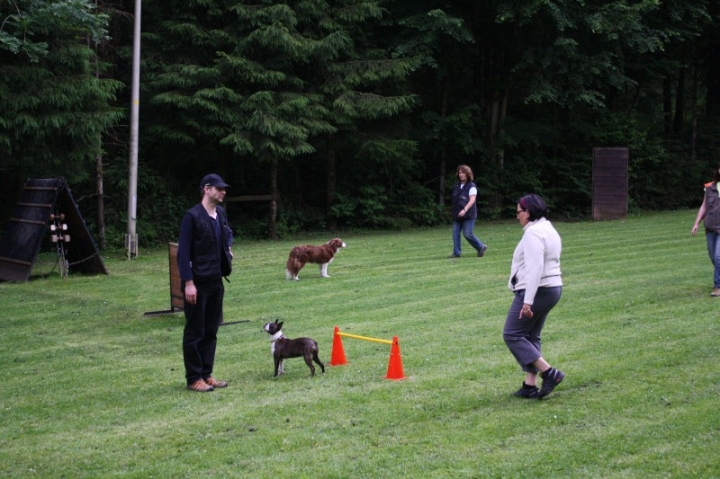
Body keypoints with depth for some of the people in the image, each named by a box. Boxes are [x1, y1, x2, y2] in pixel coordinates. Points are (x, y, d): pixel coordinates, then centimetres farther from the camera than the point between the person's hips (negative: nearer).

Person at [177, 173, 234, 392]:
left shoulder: (221, 214, 8)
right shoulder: (192, 216, -14)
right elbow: (183, 253, -15)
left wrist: (228, 247, 10)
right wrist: (188, 283, -19)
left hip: (216, 282, 8)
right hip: (197, 283, -8)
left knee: (211, 331, 12)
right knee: (194, 332, 1)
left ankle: (206, 374, 21)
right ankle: (194, 378, 7)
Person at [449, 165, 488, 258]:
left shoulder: (471, 186, -8)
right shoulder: (457, 186, 12)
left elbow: (472, 200, -18)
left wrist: (464, 210, -31)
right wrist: (454, 213, 19)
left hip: (468, 215, -7)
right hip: (457, 215, 7)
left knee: (468, 234, -8)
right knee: (455, 233, 0)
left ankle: (481, 247, 12)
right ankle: (456, 253, 5)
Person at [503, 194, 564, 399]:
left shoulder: (533, 233, -17)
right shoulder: (548, 229, 15)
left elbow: (534, 269, -26)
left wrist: (527, 301, -27)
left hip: (535, 291, -10)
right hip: (552, 289, 10)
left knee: (512, 334, -3)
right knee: (531, 336, 12)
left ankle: (549, 372, -8)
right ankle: (530, 385, 10)